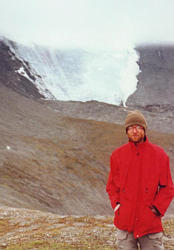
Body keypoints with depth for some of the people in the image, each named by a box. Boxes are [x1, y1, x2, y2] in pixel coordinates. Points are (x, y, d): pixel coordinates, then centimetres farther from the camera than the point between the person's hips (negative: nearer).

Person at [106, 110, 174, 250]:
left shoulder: (159, 154, 0)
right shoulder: (117, 155, 5)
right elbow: (112, 185, 13)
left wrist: (157, 208, -8)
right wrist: (116, 204, -1)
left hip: (151, 223, -1)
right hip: (125, 223, 1)